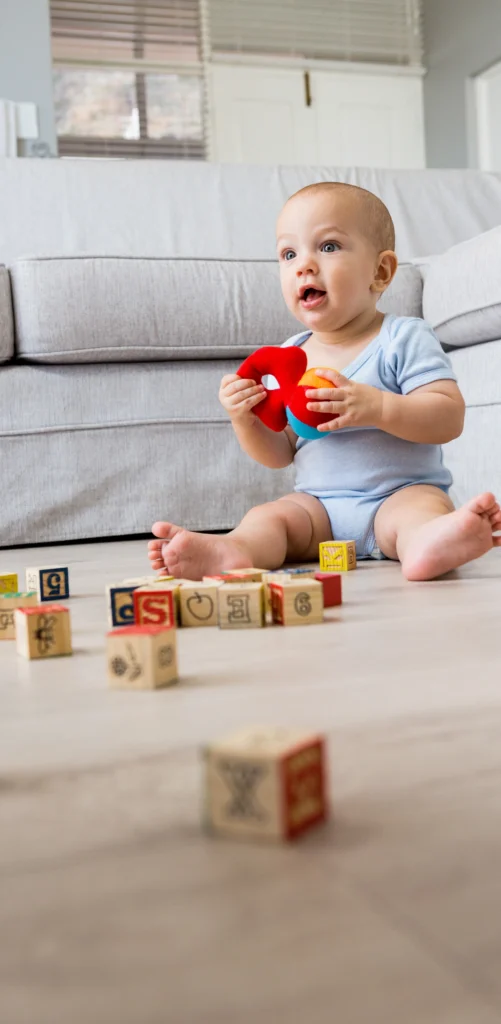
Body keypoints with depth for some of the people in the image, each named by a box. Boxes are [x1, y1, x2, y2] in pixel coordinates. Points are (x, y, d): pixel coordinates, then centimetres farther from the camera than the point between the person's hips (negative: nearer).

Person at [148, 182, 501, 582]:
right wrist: (245, 420, -8)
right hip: (318, 502, 4)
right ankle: (231, 549, -49)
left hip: (401, 492, -3)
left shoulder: (403, 338, -4)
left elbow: (450, 417, -15)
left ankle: (428, 541, -63)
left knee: (420, 508, -33)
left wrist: (376, 407, -28)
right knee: (268, 516, -20)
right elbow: (280, 454, 13)